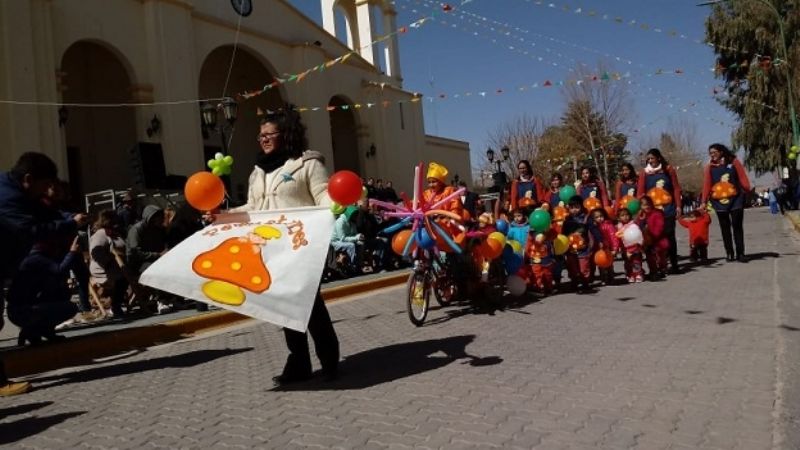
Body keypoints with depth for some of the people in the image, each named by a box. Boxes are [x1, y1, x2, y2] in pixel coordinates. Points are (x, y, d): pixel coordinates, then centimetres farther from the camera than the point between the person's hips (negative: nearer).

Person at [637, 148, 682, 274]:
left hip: (668, 209, 0)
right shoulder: (644, 172, 4)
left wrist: (678, 206, -1)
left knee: (670, 236, 3)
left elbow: (676, 188, 4)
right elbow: (640, 192, 1)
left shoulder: (668, 169, 5)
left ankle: (674, 264, 10)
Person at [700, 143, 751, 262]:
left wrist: (747, 191, -7)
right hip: (719, 201, 1)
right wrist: (704, 201, -1)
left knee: (737, 226, 1)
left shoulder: (733, 162, 1)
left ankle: (740, 253, 4)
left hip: (735, 199, -1)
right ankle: (729, 253, 12)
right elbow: (707, 184, 1)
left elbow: (742, 177, 0)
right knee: (725, 228, 6)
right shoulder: (710, 166, 3)